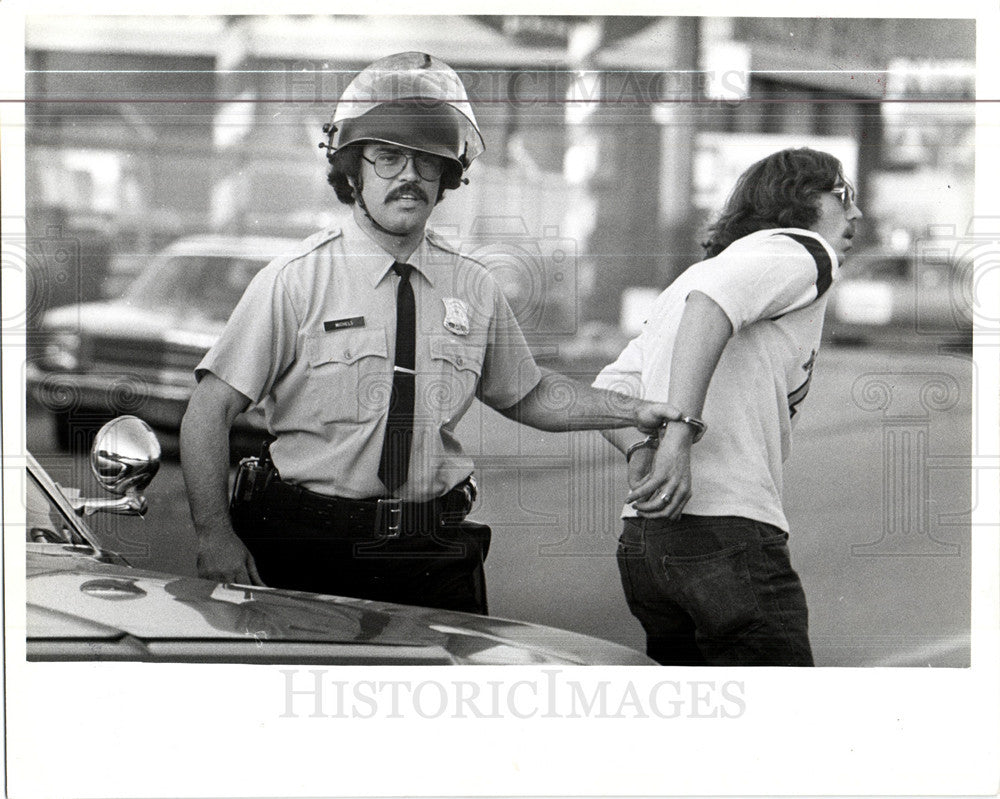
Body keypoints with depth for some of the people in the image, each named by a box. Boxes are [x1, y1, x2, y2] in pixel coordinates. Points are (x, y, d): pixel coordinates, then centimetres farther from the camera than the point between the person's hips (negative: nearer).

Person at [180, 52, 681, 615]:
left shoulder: (473, 290, 6)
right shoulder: (295, 282, -6)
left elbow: (528, 394, 21)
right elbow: (209, 413, -8)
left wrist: (635, 412, 9)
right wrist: (216, 536, -18)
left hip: (436, 560, 3)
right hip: (307, 549, -3)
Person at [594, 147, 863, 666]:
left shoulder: (690, 273, 29)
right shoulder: (804, 251, 2)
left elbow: (609, 389, 19)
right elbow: (713, 299, -20)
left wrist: (643, 451, 2)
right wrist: (679, 437, -26)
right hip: (730, 533, -9)